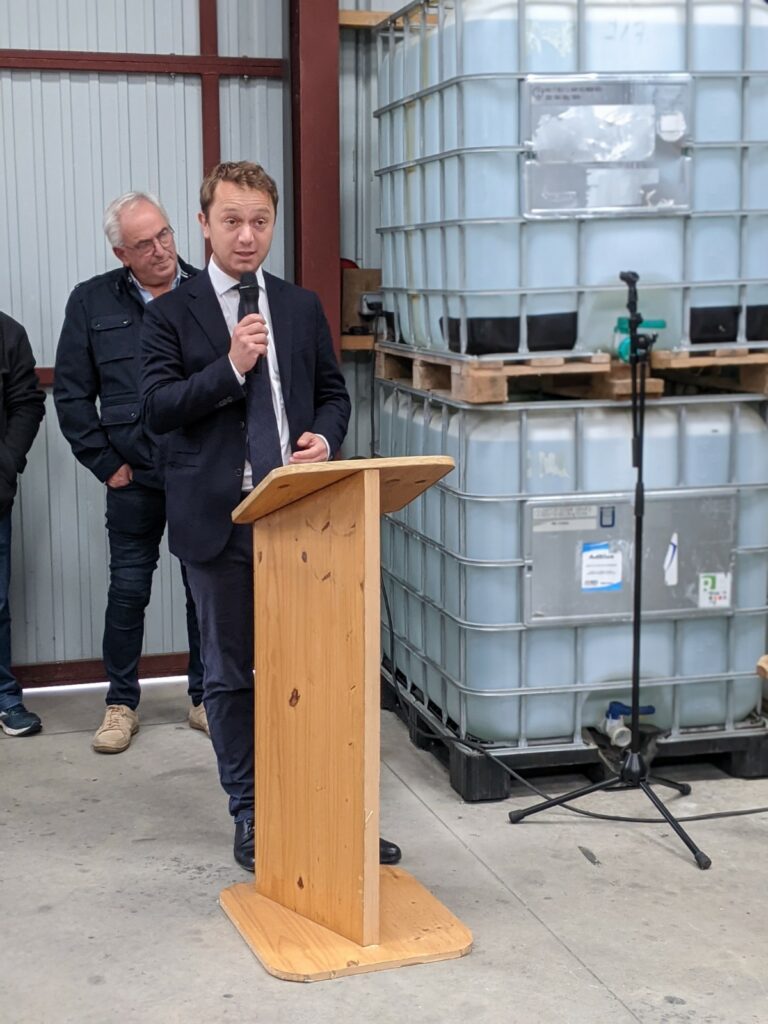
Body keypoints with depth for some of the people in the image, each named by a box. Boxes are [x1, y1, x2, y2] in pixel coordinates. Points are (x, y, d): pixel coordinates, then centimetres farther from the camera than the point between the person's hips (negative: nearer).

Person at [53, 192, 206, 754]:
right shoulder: (92, 303, 3)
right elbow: (72, 395, 4)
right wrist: (107, 464, -1)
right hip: (135, 477, 0)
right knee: (128, 590, 6)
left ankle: (205, 698, 23)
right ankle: (122, 704, 21)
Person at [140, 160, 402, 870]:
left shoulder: (303, 308, 11)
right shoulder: (172, 314, 2)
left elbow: (334, 393, 16)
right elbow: (157, 408, -7)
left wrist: (326, 437, -5)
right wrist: (230, 366, -18)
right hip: (218, 519, -2)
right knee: (232, 675, 8)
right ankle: (250, 816, 21)